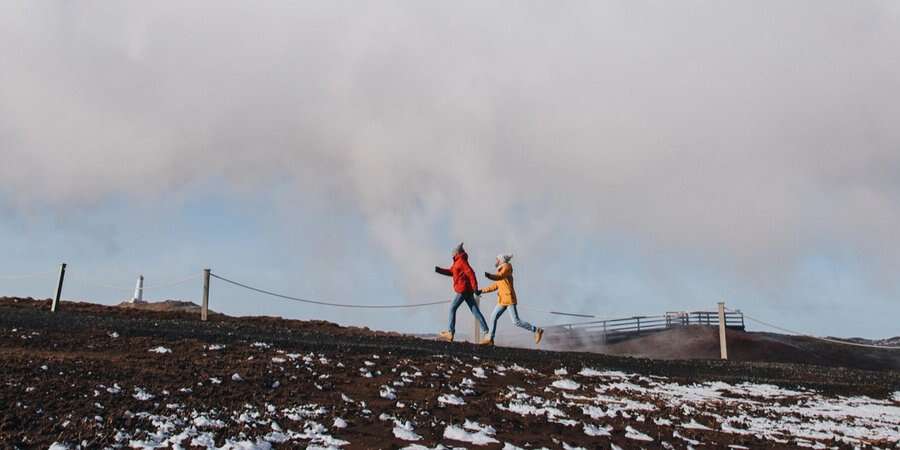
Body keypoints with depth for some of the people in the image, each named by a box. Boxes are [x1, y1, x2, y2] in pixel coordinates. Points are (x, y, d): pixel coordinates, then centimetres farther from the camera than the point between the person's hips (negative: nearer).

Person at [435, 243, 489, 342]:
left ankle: (450, 332, 2)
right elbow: (451, 272, 27)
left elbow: (471, 273, -19)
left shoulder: (462, 261, -11)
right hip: (467, 290, 9)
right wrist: (439, 270, 13)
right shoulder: (458, 262, 19)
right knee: (475, 311, 4)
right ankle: (486, 331, 0)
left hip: (463, 290, -9)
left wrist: (475, 288, -23)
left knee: (452, 308, -1)